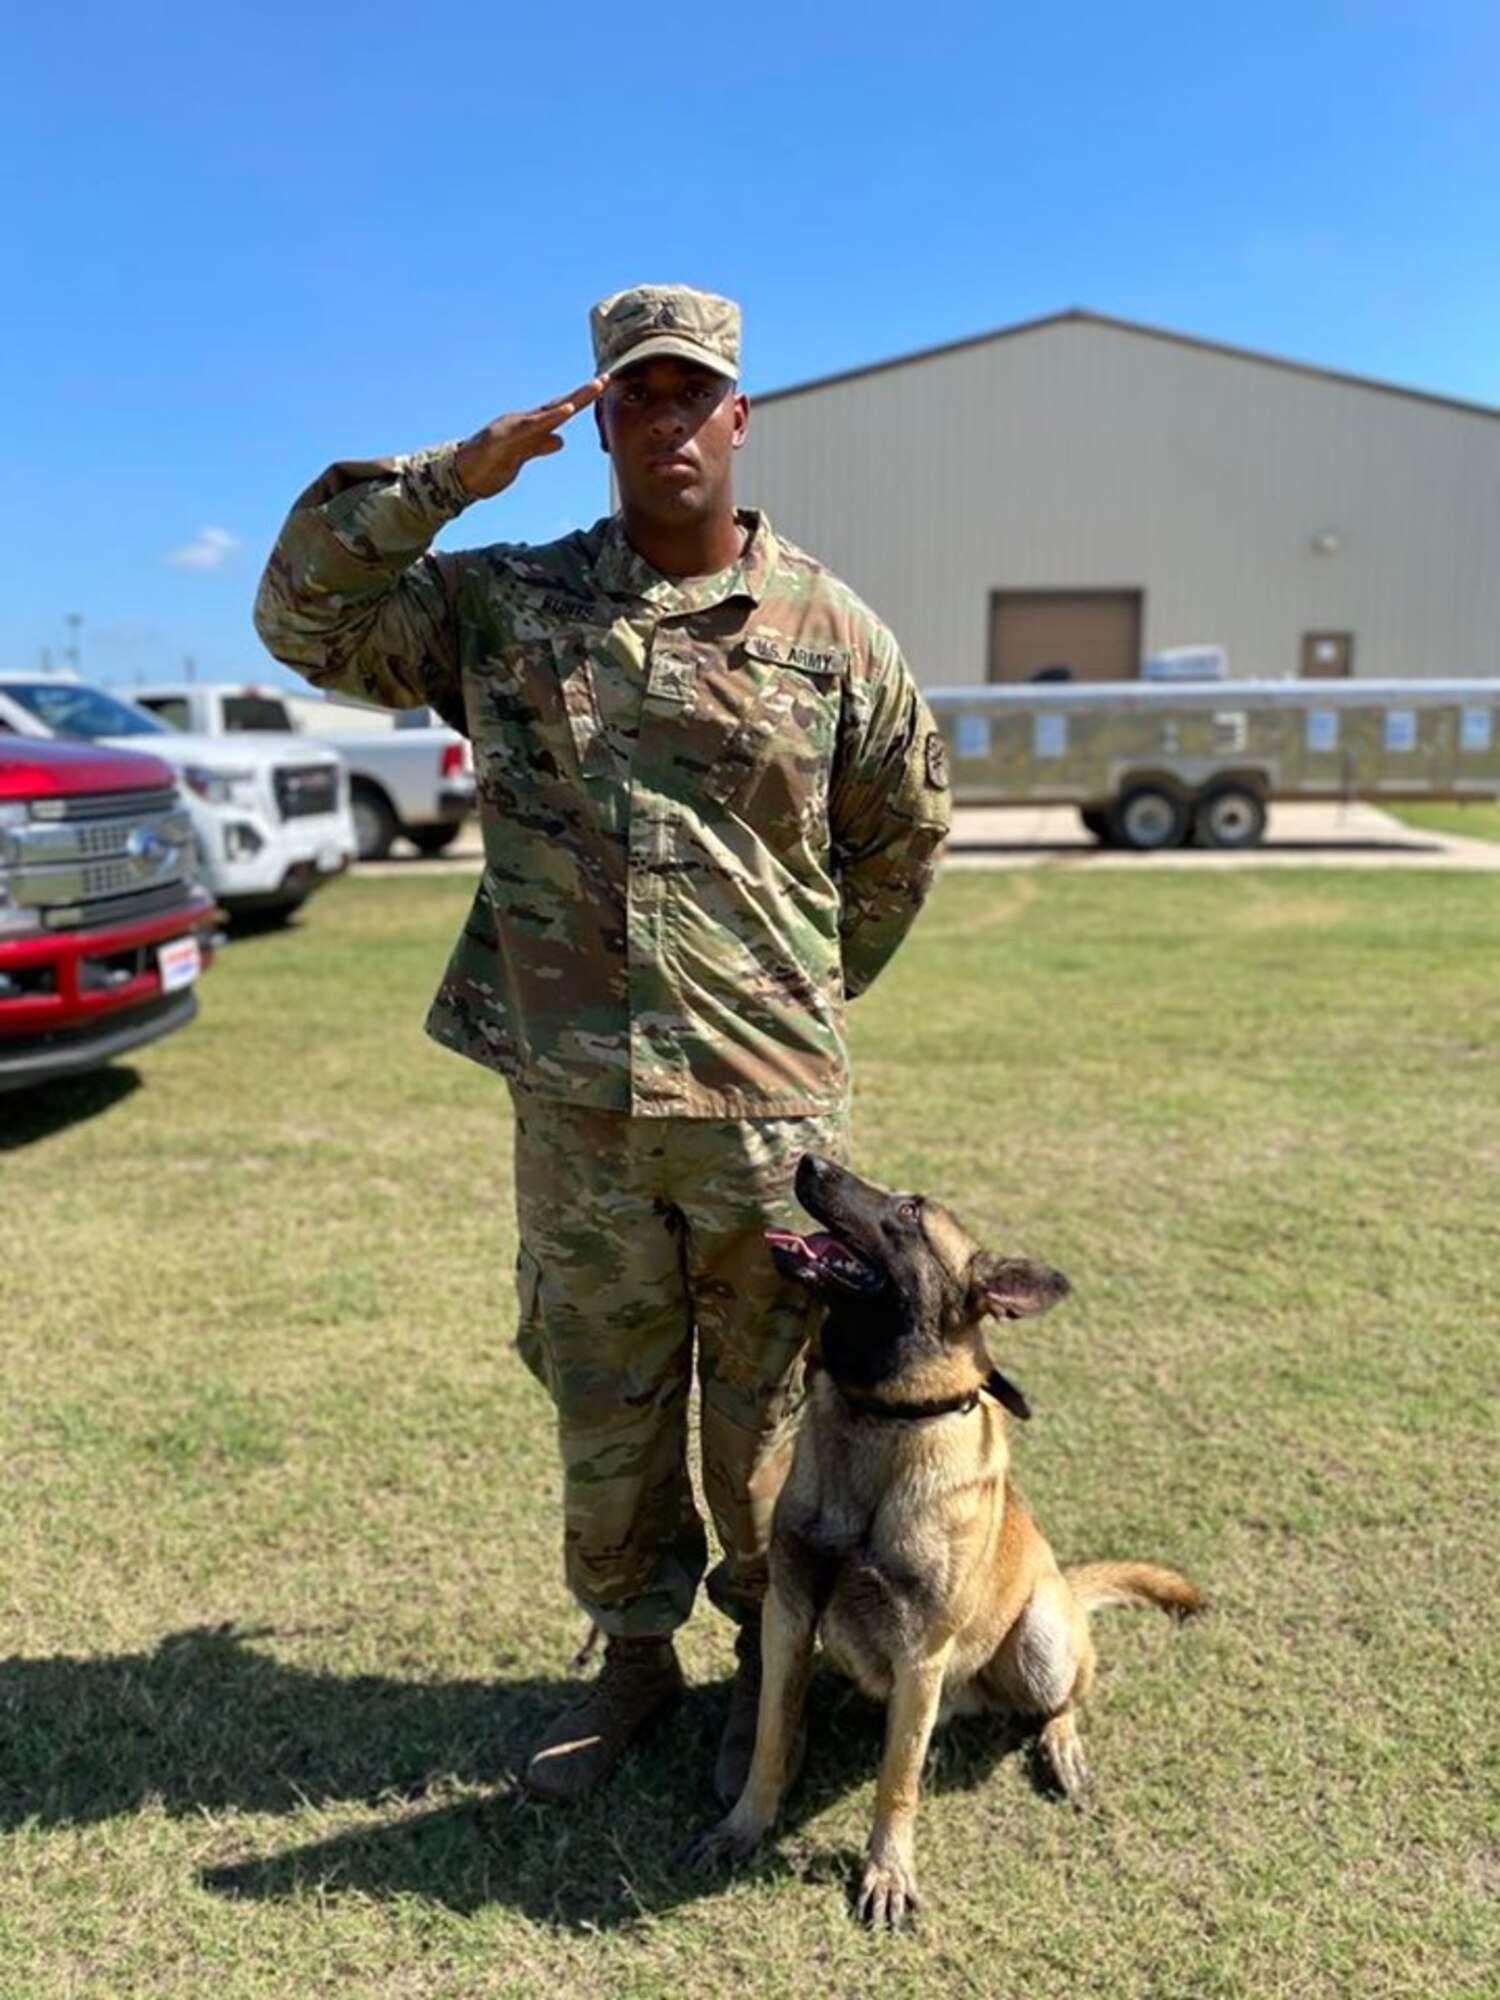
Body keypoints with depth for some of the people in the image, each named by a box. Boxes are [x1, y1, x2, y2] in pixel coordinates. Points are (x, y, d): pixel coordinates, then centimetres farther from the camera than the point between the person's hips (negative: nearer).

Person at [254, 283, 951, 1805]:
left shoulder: (829, 629, 2)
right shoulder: (506, 604, 5)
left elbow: (902, 834, 12)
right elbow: (304, 614, 4)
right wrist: (454, 475, -5)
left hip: (769, 1100, -1)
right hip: (575, 1102, 2)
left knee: (768, 1408, 13)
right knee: (602, 1406, 16)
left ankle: (770, 1663, 36)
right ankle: (633, 1648, 40)